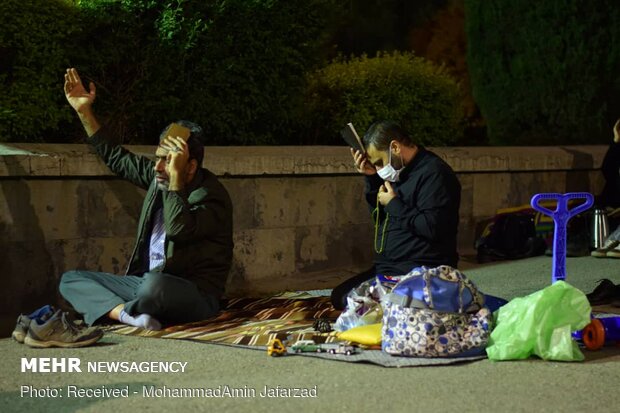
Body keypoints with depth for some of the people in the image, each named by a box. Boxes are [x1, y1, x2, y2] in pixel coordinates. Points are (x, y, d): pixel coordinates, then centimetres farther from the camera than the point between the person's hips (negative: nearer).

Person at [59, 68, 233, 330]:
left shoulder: (211, 197, -16)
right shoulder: (158, 176, 6)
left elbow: (178, 230, -34)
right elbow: (116, 158, 19)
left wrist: (176, 176, -30)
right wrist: (84, 111, 16)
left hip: (195, 296, -9)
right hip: (146, 283, 9)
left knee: (154, 283, -43)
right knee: (71, 280, 1)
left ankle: (121, 310, -9)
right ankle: (128, 315, -26)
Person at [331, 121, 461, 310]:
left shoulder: (433, 173, -15)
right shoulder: (401, 173, 14)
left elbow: (433, 228, -24)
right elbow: (379, 217, 22)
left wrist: (394, 205, -14)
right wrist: (371, 179, 8)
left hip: (421, 271, -10)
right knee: (339, 296, 5)